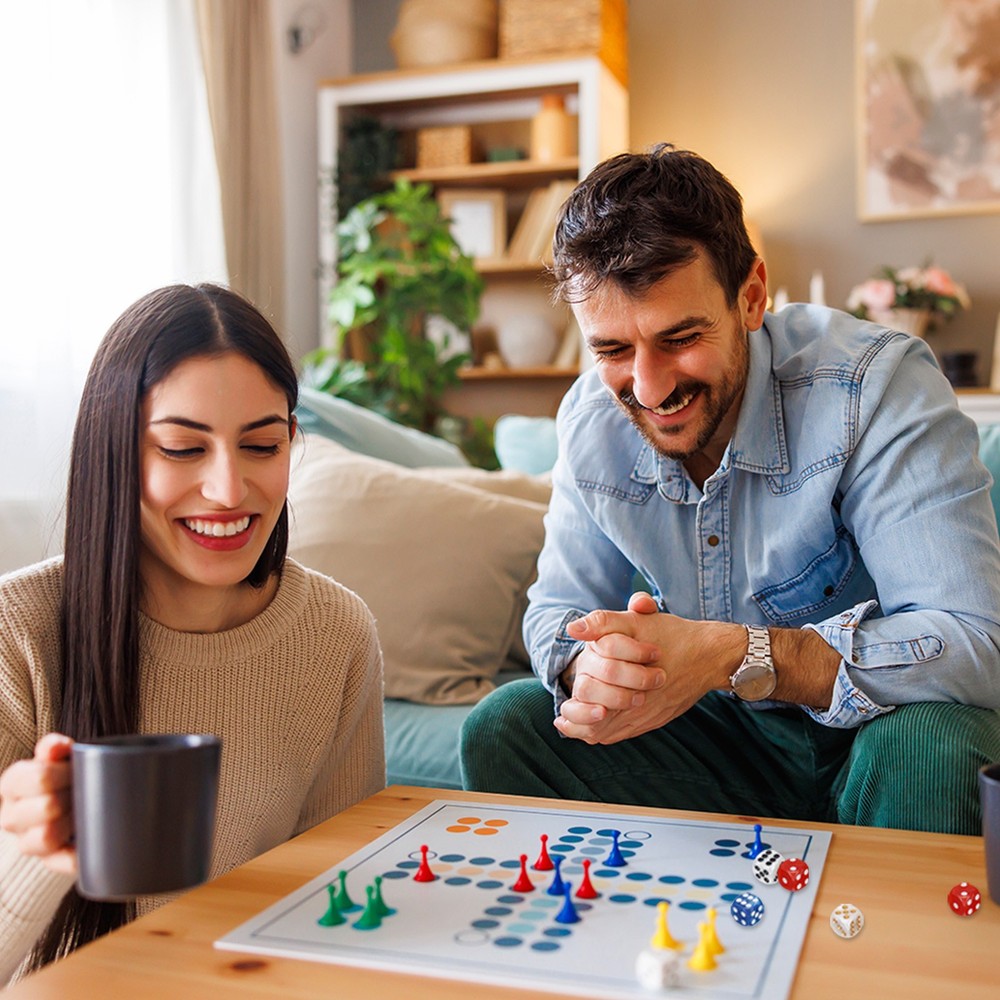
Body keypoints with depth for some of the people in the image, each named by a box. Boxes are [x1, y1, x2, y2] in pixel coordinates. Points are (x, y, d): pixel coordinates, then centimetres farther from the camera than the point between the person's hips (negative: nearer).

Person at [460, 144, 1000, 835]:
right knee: (503, 725, -12)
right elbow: (557, 610, -1)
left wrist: (732, 653, -41)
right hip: (726, 737, 4)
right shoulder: (590, 419, -7)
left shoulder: (881, 385, -24)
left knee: (919, 743, -37)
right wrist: (589, 665, -27)